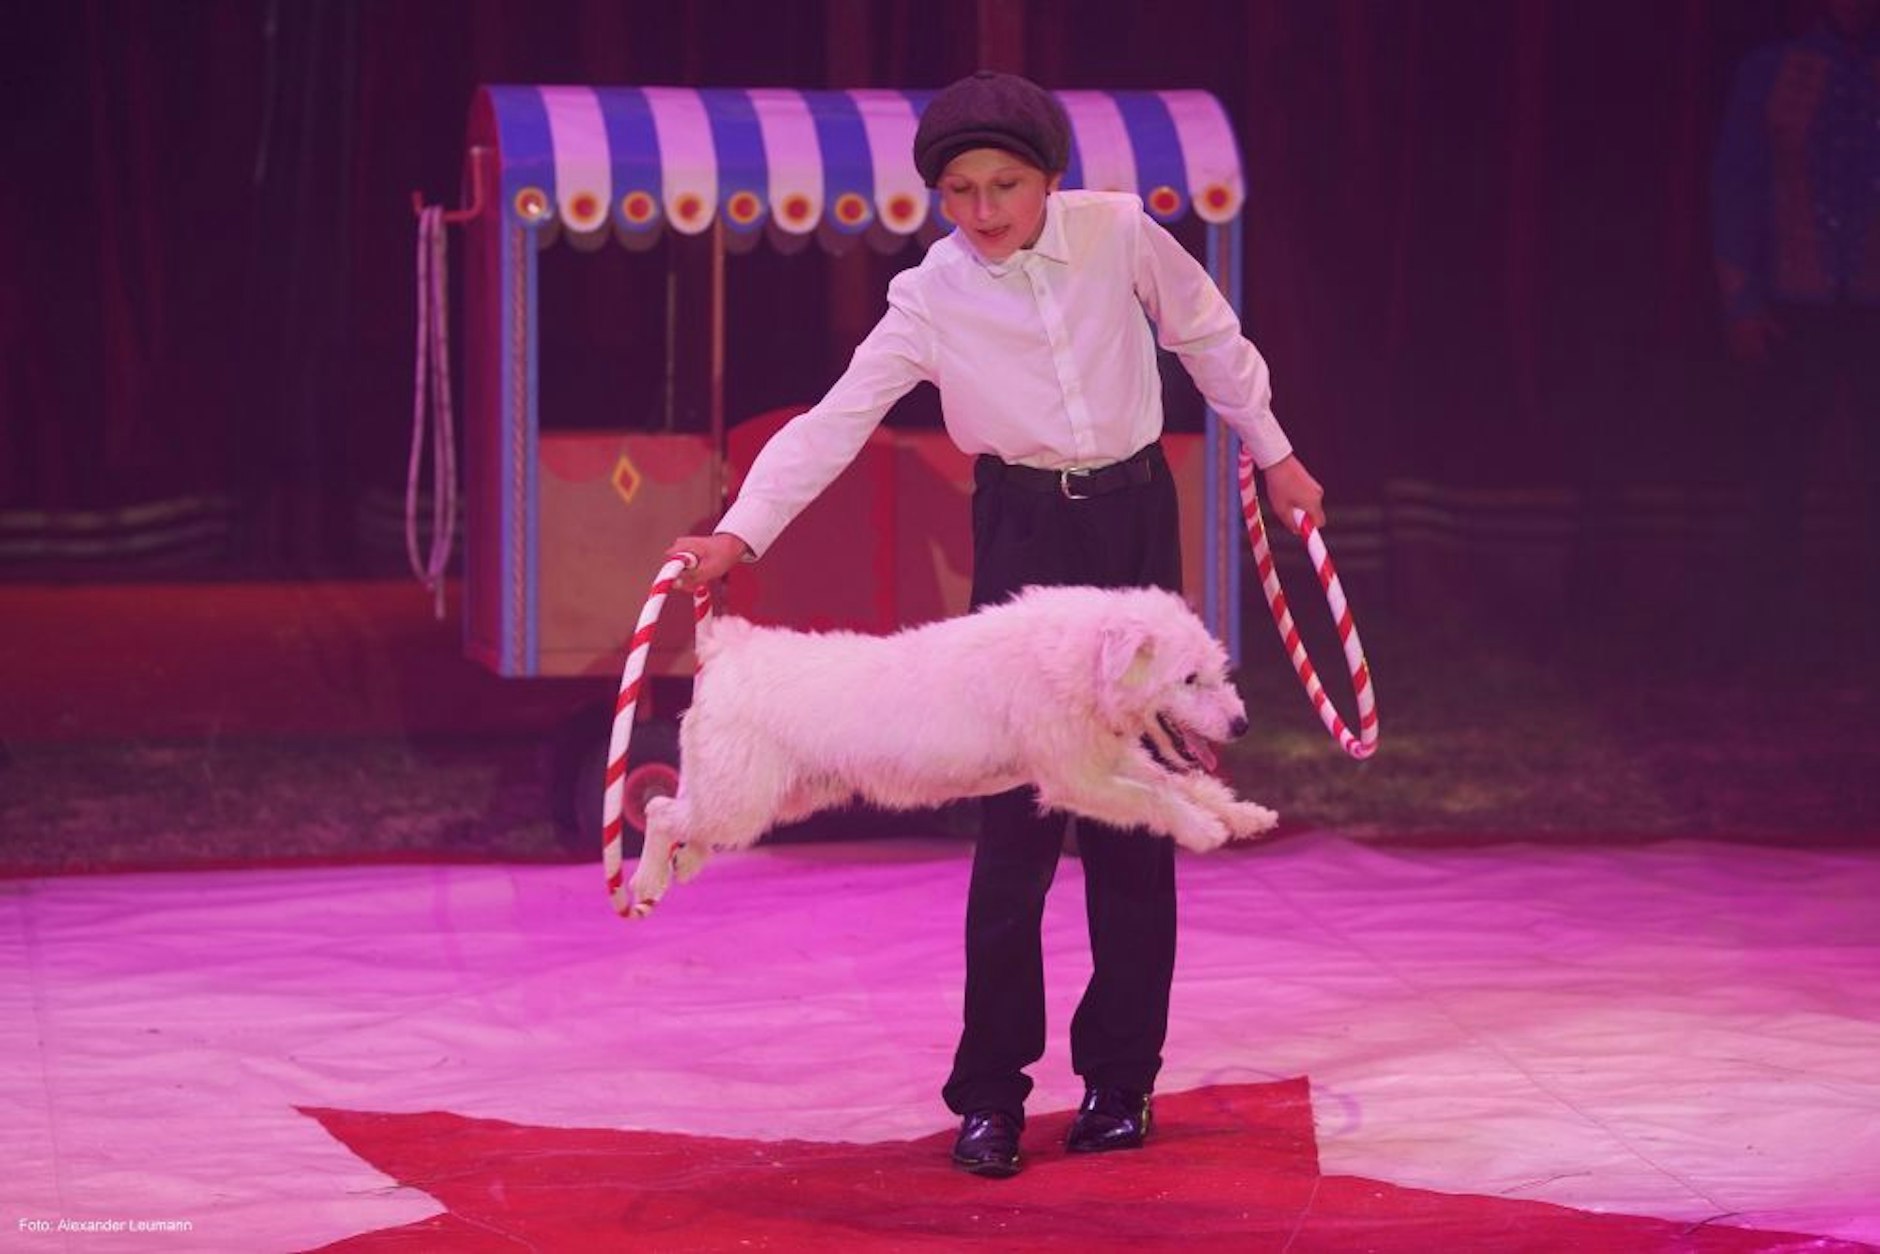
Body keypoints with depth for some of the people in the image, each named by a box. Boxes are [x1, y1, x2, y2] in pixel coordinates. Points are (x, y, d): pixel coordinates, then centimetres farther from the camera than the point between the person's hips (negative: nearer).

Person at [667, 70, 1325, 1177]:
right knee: (1021, 806, -7)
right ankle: (990, 1091, -1)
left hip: (1136, 518, 2)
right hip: (1024, 533, -2)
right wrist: (738, 533, -28)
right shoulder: (929, 300, -10)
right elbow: (836, 421, -16)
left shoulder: (1119, 235, -7)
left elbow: (1210, 337, 8)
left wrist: (1274, 453, 17)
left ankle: (1121, 1073, 14)